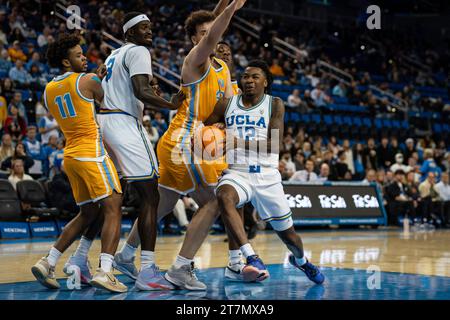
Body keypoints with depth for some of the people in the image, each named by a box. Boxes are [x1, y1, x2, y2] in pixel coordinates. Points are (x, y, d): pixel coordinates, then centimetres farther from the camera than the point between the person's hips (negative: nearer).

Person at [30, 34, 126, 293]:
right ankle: (104, 271, -22)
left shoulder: (49, 90, 15)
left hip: (70, 155, 8)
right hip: (92, 152, -8)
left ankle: (49, 263, 13)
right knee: (113, 209, -9)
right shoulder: (88, 80, -5)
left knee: (89, 213, 18)